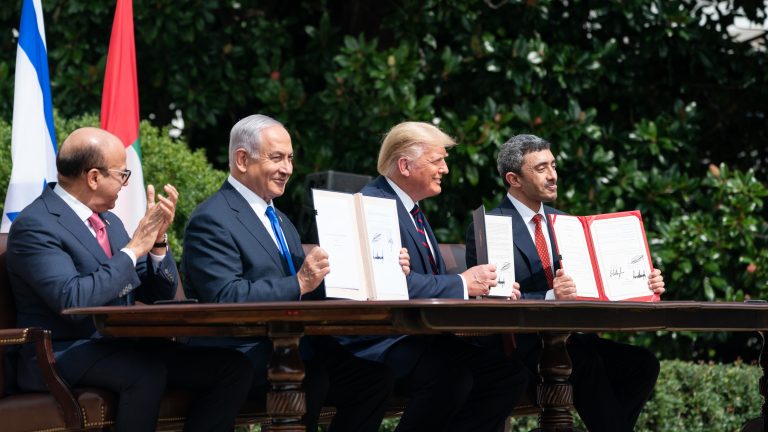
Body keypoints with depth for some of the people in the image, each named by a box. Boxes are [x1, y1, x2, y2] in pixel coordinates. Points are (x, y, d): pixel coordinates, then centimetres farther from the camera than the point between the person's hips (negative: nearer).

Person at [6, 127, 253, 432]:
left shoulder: (108, 222, 15)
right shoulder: (35, 226, -11)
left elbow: (158, 295, 16)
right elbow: (73, 300, -25)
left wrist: (158, 240, -2)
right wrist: (134, 249, -18)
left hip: (120, 347, 8)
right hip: (62, 357, -8)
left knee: (231, 367, -11)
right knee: (147, 372, -37)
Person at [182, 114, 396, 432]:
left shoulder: (278, 219, 23)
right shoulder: (212, 220, -7)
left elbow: (313, 289, 17)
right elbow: (225, 299, -19)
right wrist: (298, 284, -25)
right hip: (243, 358, -8)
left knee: (374, 376, -13)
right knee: (311, 381, -35)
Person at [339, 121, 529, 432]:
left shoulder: (410, 208, 21)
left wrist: (482, 287, -1)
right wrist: (462, 284, -19)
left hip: (421, 340, 10)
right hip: (381, 344, -10)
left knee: (510, 374, -6)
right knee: (453, 377, -34)